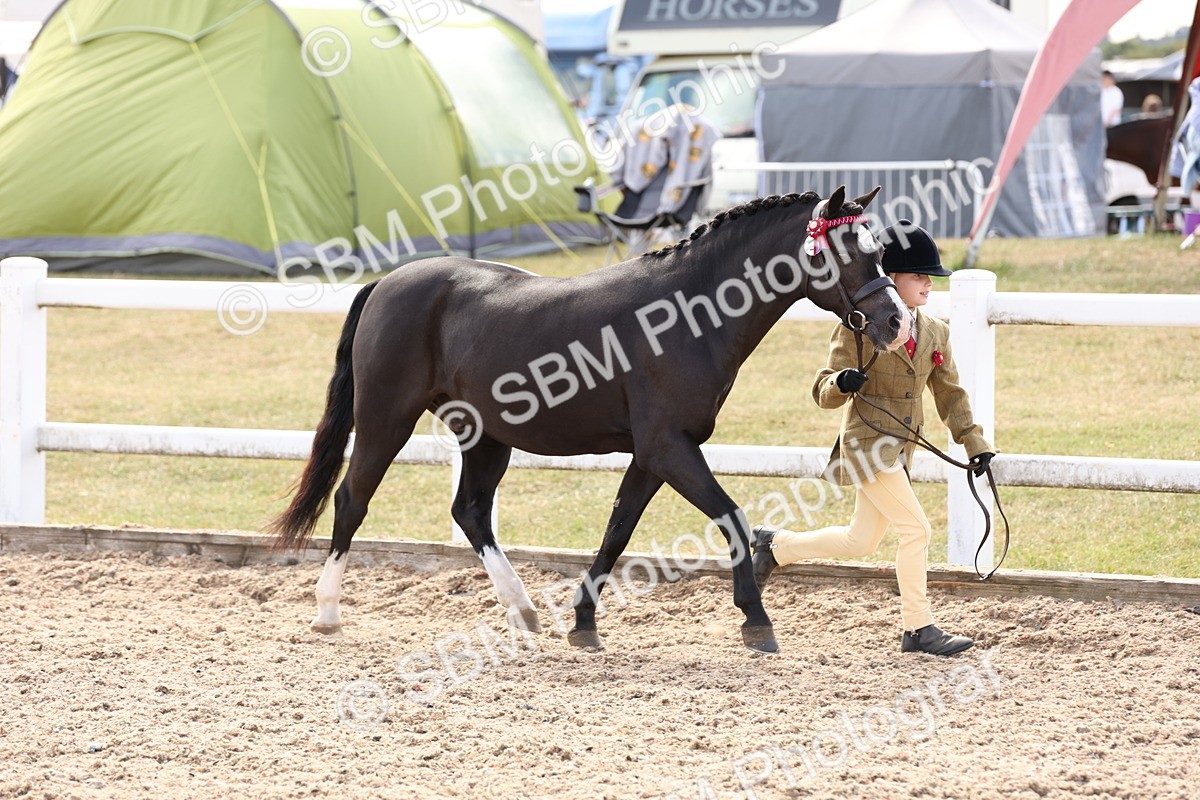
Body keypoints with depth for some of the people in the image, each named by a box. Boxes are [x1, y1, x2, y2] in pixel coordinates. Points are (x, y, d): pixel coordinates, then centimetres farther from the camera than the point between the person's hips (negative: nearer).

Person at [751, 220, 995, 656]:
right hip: (867, 443, -8)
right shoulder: (860, 326, -11)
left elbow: (950, 395, 18)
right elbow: (824, 392, -10)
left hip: (899, 451, 8)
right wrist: (842, 383, -33)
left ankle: (773, 544, 34)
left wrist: (975, 442, 9)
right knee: (915, 529, -13)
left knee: (859, 542, 14)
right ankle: (919, 629, -4)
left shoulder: (936, 333, 9)